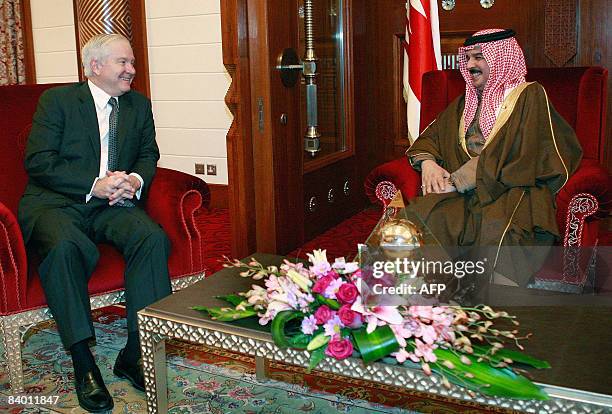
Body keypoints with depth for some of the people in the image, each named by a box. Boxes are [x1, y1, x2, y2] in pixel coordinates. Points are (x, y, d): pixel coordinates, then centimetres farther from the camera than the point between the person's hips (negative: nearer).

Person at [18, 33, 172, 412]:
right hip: (56, 202, -3)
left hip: (114, 203, 4)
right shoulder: (57, 100, 0)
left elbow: (148, 154, 16)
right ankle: (83, 363, -26)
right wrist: (94, 185, -19)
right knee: (64, 247, -36)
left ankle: (135, 352, -22)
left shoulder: (139, 105, 14)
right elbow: (38, 161, -8)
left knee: (152, 238, -27)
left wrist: (136, 181, -9)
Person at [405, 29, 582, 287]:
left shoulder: (529, 96, 5)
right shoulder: (467, 102, 27)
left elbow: (518, 155, -8)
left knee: (497, 232, -39)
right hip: (466, 193, 5)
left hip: (513, 191, -4)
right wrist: (427, 162, 0)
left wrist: (457, 181, -13)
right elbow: (432, 136, 26)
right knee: (424, 214, -28)